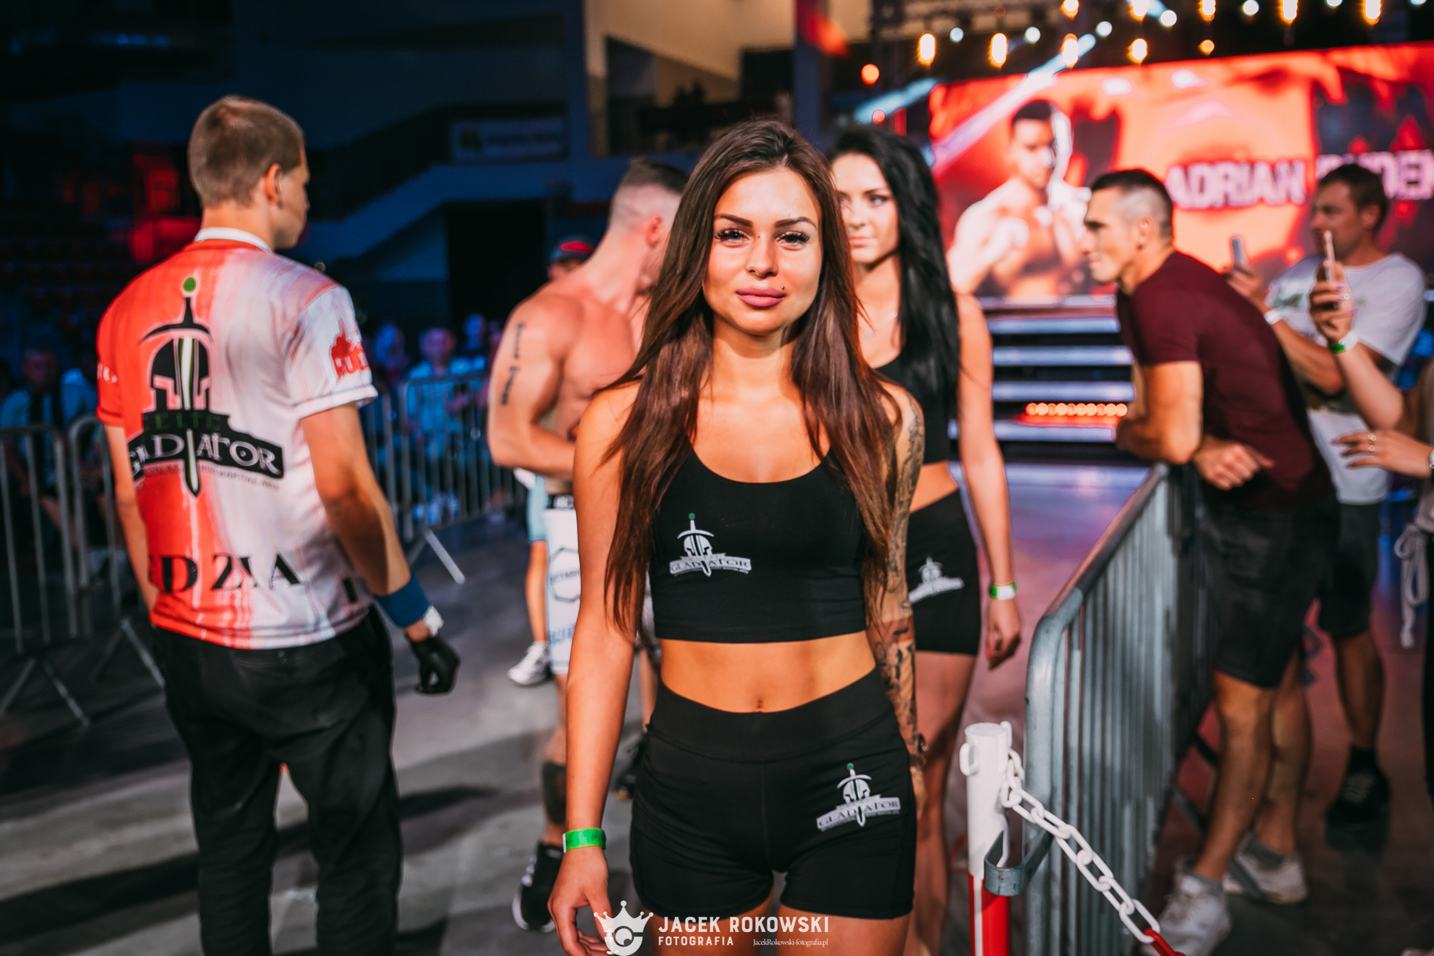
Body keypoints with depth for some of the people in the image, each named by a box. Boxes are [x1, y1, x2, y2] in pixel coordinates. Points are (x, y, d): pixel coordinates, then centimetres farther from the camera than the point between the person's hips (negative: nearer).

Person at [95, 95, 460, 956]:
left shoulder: (130, 311, 6)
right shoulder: (304, 300, -12)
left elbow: (130, 493, 10)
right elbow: (343, 484, -17)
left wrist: (166, 612, 19)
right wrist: (416, 611, -8)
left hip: (190, 642, 6)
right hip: (307, 643, -6)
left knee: (229, 853, 19)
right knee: (359, 855, 8)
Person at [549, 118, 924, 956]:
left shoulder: (882, 418, -3)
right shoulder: (624, 422, -6)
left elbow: (888, 609, 8)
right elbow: (606, 626, -2)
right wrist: (582, 833, -2)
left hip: (852, 776, 1)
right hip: (693, 785, 0)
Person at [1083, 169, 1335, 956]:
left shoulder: (1165, 298, -21)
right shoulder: (1146, 290, 9)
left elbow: (1172, 436, -24)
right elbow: (1175, 419, 6)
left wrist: (1125, 429, -3)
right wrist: (1207, 450, -13)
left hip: (1271, 514, -10)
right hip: (1284, 501, 10)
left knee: (1243, 703, -5)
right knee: (1276, 685, 17)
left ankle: (1202, 893, 3)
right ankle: (1276, 854, 30)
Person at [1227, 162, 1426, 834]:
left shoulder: (1397, 282, -7)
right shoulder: (1301, 274, 12)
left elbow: (1335, 375, -20)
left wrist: (1265, 313, -17)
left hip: (1341, 485, -6)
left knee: (1348, 629, 4)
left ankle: (1364, 769, 19)